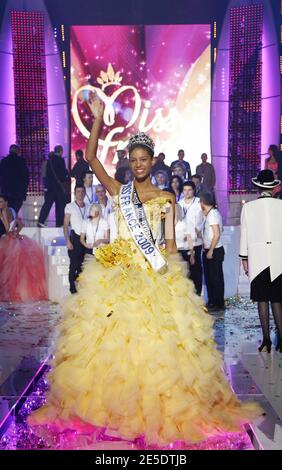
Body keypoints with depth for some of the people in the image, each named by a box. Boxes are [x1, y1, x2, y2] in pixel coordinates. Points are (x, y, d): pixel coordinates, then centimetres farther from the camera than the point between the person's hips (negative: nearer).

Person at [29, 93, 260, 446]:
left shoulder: (166, 198, 9)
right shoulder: (117, 190, 8)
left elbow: (170, 241, 7)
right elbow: (90, 157, -2)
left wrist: (171, 268, -4)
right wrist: (98, 119, -7)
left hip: (155, 273, 0)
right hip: (117, 271, 1)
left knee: (156, 333, -2)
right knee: (111, 332, -1)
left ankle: (158, 403, 16)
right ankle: (109, 402, 16)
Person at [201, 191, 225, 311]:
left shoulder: (212, 214, -17)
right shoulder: (210, 213, 12)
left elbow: (217, 234, -21)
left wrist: (210, 251, -18)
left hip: (214, 251, -10)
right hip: (209, 250, 10)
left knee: (216, 278, 0)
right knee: (209, 277, 16)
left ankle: (218, 304, 9)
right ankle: (212, 302, 25)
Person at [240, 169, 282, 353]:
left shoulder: (248, 207, -2)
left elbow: (244, 233, 2)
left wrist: (244, 258, 10)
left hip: (257, 258, 0)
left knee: (262, 300, 5)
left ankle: (266, 340, 9)